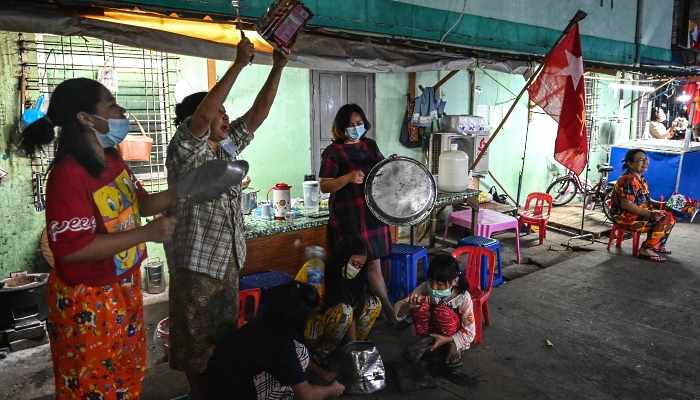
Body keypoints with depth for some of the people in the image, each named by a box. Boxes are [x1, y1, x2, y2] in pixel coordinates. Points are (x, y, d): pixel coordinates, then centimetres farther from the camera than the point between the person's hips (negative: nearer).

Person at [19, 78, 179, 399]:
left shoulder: (113, 159, 2)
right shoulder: (68, 174, -25)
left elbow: (139, 204, 11)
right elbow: (71, 248, -28)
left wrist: (178, 192, -7)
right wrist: (146, 234, -28)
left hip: (124, 288, 8)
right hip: (87, 301, -8)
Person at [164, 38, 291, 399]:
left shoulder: (227, 148, 8)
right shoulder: (185, 149, -12)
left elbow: (258, 113, 4)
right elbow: (203, 114, -31)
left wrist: (277, 69, -5)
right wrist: (239, 63, -30)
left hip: (228, 259, 8)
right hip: (196, 263, -8)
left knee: (226, 331, 20)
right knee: (197, 336, 7)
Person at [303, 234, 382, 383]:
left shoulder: (349, 277, -5)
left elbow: (352, 314, -5)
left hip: (329, 330, 7)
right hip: (308, 335, -7)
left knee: (373, 303, -6)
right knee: (343, 310, -34)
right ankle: (318, 354, -14)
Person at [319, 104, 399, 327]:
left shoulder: (370, 145, 11)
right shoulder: (333, 151, -7)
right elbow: (324, 186, -11)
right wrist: (348, 178, -26)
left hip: (374, 211, 6)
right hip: (349, 216, -6)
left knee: (369, 261, 10)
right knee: (372, 262, -1)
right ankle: (389, 312, 12)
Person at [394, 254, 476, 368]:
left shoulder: (463, 298, -24)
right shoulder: (425, 288, -20)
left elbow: (470, 333, -16)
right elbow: (398, 310, -19)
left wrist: (446, 339, -30)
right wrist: (408, 306, -42)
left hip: (451, 336, -2)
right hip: (429, 332, 2)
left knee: (442, 311, -33)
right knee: (421, 305, -28)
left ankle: (453, 345, -8)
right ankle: (423, 339, -6)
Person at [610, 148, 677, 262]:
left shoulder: (641, 179, 14)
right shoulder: (628, 180, -19)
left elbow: (644, 200, 21)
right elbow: (626, 204, -27)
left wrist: (660, 204, 4)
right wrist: (650, 213, -28)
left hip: (639, 214, 10)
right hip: (625, 217, -10)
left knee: (670, 215, 8)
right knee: (664, 220, -18)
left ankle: (658, 245, 18)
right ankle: (647, 249, -12)